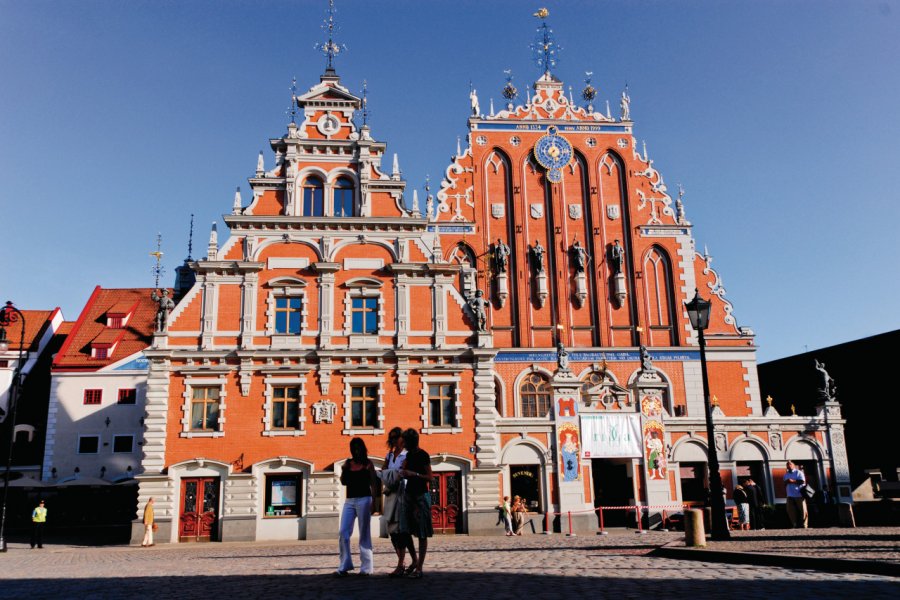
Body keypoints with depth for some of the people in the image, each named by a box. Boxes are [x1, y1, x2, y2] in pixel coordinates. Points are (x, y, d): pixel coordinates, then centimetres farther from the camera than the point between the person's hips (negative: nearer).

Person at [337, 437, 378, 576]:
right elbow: (343, 482, 10)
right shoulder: (348, 463, 10)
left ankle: (366, 567, 5)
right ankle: (344, 566, 2)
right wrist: (343, 470, -7)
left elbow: (373, 483, 0)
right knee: (344, 533, -3)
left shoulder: (368, 464, 1)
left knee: (364, 534, 1)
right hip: (349, 501, 4)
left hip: (364, 500, -4)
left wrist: (374, 501, -6)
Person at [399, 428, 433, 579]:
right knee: (406, 531, 5)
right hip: (409, 493, 7)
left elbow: (429, 477, -13)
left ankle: (419, 568, -1)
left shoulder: (423, 455, -11)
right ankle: (414, 561, 20)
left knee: (422, 534, -3)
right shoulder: (409, 455, 11)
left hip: (421, 495, -7)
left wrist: (414, 474, -23)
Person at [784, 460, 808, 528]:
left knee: (802, 510, -4)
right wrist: (786, 482, -1)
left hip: (799, 495, -5)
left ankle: (804, 524, 3)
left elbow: (802, 481, -12)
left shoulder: (798, 472, 0)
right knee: (791, 510, -1)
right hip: (790, 495, 5)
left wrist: (793, 481, -19)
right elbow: (785, 484, 22)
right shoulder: (786, 475, 18)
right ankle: (795, 524, 6)